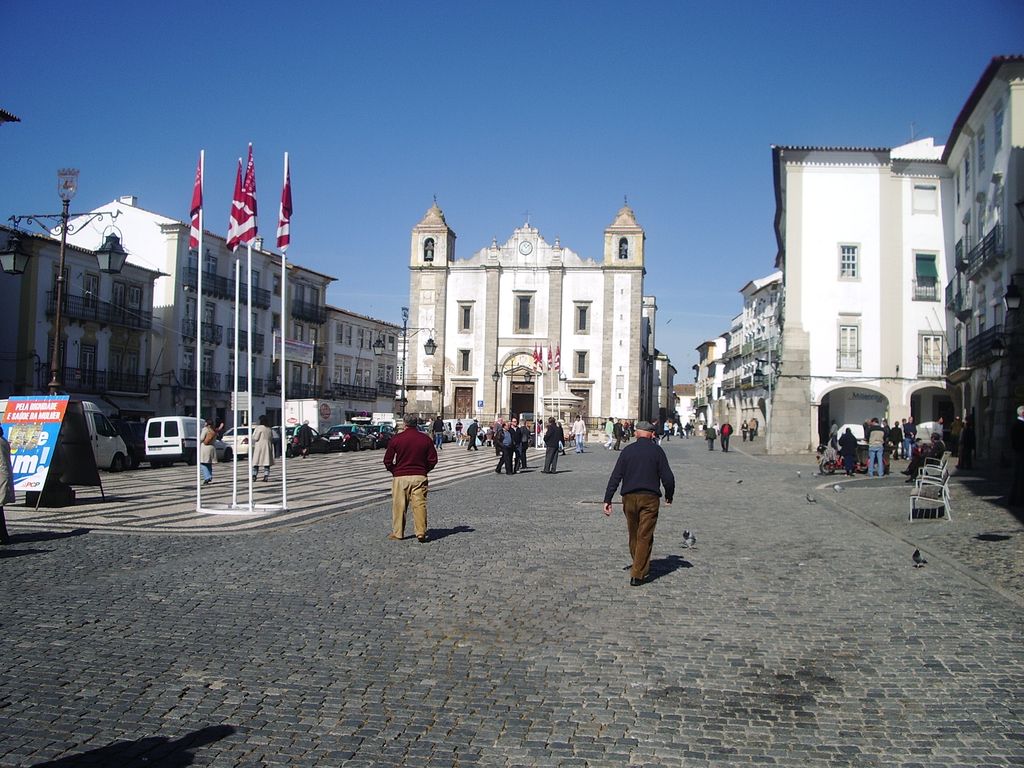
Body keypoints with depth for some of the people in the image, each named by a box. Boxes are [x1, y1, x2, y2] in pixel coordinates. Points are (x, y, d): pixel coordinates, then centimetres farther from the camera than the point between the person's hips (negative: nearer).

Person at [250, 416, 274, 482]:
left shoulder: (258, 428, -8)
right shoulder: (269, 429, 11)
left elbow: (255, 438, -11)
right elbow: (272, 439, 13)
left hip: (259, 447, -5)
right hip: (267, 447, 5)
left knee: (256, 462, 4)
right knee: (266, 463, 3)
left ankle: (254, 475, 0)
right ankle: (266, 476, -6)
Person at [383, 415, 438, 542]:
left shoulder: (396, 439, -3)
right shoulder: (426, 439, 2)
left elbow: (387, 460, -2)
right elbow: (433, 460, 3)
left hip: (400, 477, -1)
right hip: (420, 477, 1)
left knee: (399, 506, 8)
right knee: (419, 505, 1)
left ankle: (397, 533, 14)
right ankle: (421, 533, -4)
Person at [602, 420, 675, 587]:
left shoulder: (627, 450, 4)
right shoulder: (657, 450, -1)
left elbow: (615, 477, 1)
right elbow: (667, 477, -3)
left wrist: (607, 500, 3)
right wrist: (669, 496, 14)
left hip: (629, 497, 2)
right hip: (650, 498, -2)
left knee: (633, 535, 17)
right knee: (645, 536, 1)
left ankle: (642, 568, 31)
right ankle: (637, 575, -3)